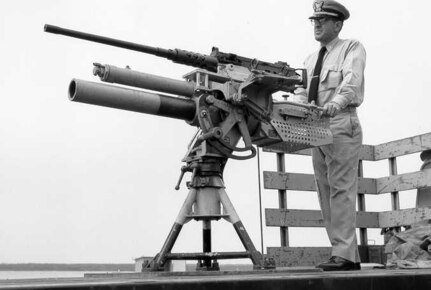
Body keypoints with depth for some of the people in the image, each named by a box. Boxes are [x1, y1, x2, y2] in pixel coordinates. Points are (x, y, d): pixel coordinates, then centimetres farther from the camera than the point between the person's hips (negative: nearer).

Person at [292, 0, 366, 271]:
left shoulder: (352, 48, 3)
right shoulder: (310, 59, 23)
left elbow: (351, 79, -16)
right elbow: (302, 91, 14)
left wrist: (337, 101, -35)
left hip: (342, 124, -7)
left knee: (341, 189, -13)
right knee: (326, 193, 5)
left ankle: (344, 254, -13)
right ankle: (351, 255, 10)